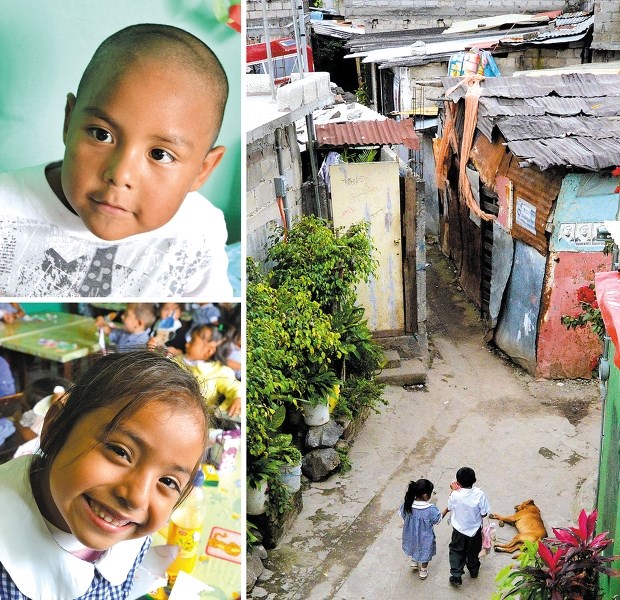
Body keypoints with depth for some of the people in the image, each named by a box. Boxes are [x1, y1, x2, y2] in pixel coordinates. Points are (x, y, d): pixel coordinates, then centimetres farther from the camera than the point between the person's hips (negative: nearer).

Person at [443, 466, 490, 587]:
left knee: (456, 552, 20)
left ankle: (456, 576, 16)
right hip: (475, 530, 2)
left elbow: (450, 508, -7)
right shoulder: (480, 494, -27)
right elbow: (484, 514, -16)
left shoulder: (455, 495, -28)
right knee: (473, 552, 26)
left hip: (459, 530, -1)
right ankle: (474, 571, 47)